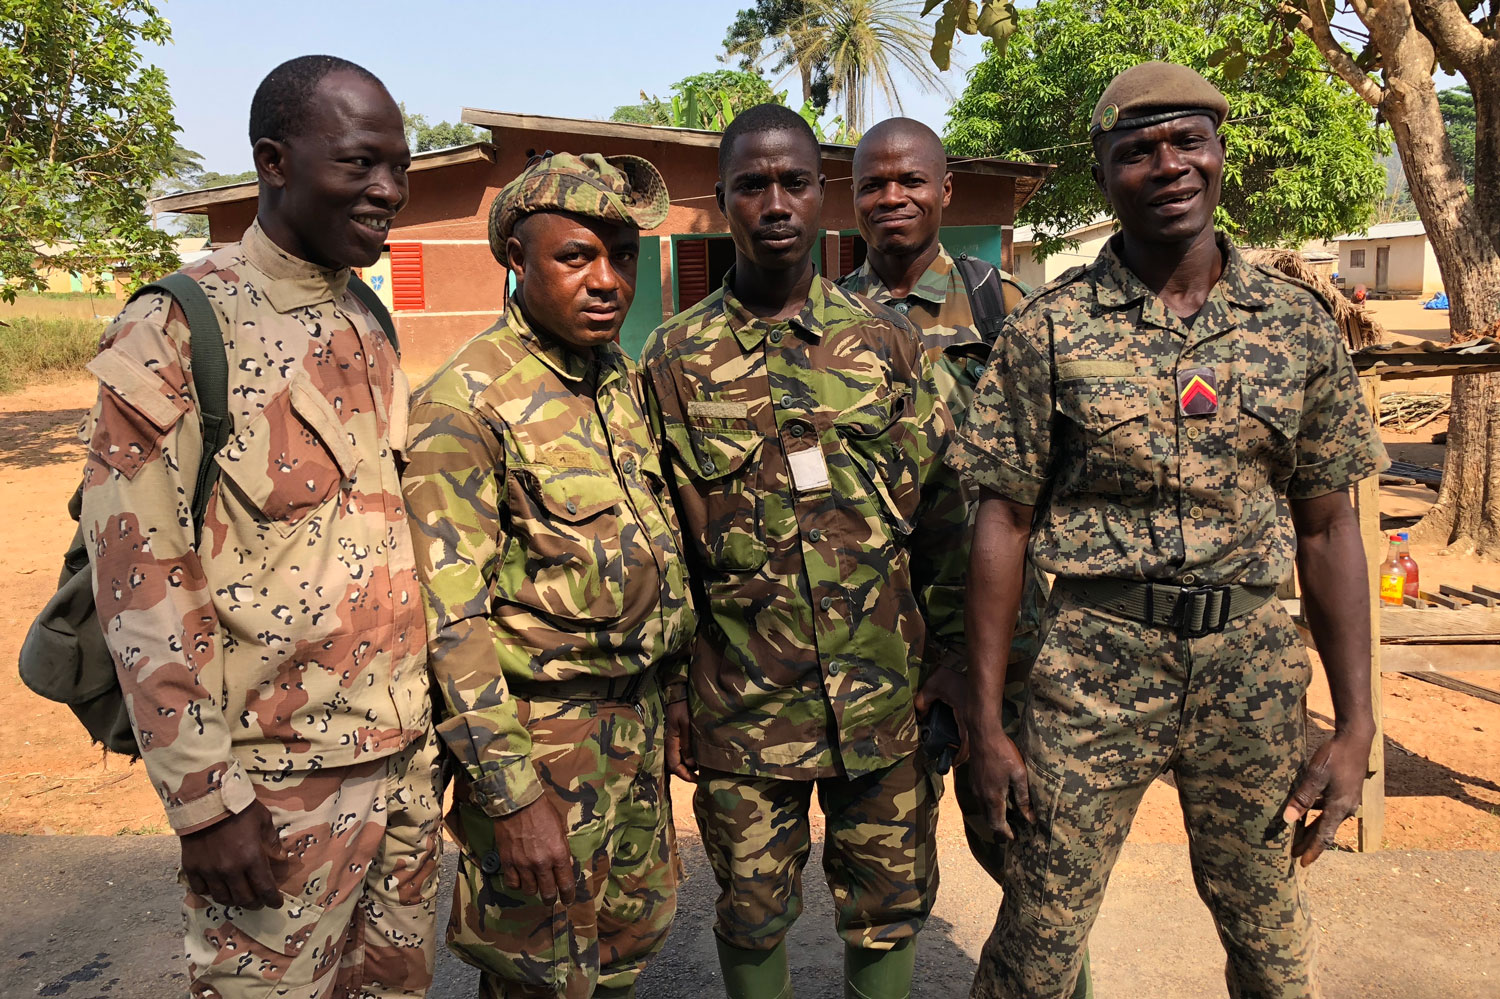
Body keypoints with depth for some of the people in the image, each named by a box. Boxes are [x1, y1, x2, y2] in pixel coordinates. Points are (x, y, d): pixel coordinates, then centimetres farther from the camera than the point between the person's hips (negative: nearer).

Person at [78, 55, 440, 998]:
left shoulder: (372, 328, 8)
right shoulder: (174, 330, -12)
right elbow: (140, 580, -14)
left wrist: (432, 719, 14)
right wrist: (205, 798, -15)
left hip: (408, 759, 6)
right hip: (278, 786, -6)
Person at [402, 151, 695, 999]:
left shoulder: (626, 381, 6)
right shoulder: (466, 402, -18)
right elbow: (449, 617, -20)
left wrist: (672, 685, 14)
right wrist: (510, 793, -21)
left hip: (640, 718, 7)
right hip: (541, 731, -7)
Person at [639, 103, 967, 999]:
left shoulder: (888, 340, 2)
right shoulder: (676, 359, -1)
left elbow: (942, 515, 5)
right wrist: (669, 699, 2)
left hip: (886, 693, 1)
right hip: (742, 703, -1)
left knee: (891, 907, 15)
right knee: (753, 915, 15)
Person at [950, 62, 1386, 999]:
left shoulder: (1300, 322, 3)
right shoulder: (1051, 327, -4)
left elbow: (1327, 526, 5)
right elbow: (1004, 520, -3)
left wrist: (1357, 726, 2)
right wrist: (987, 720, -5)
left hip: (1252, 669, 3)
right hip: (1095, 664, -2)